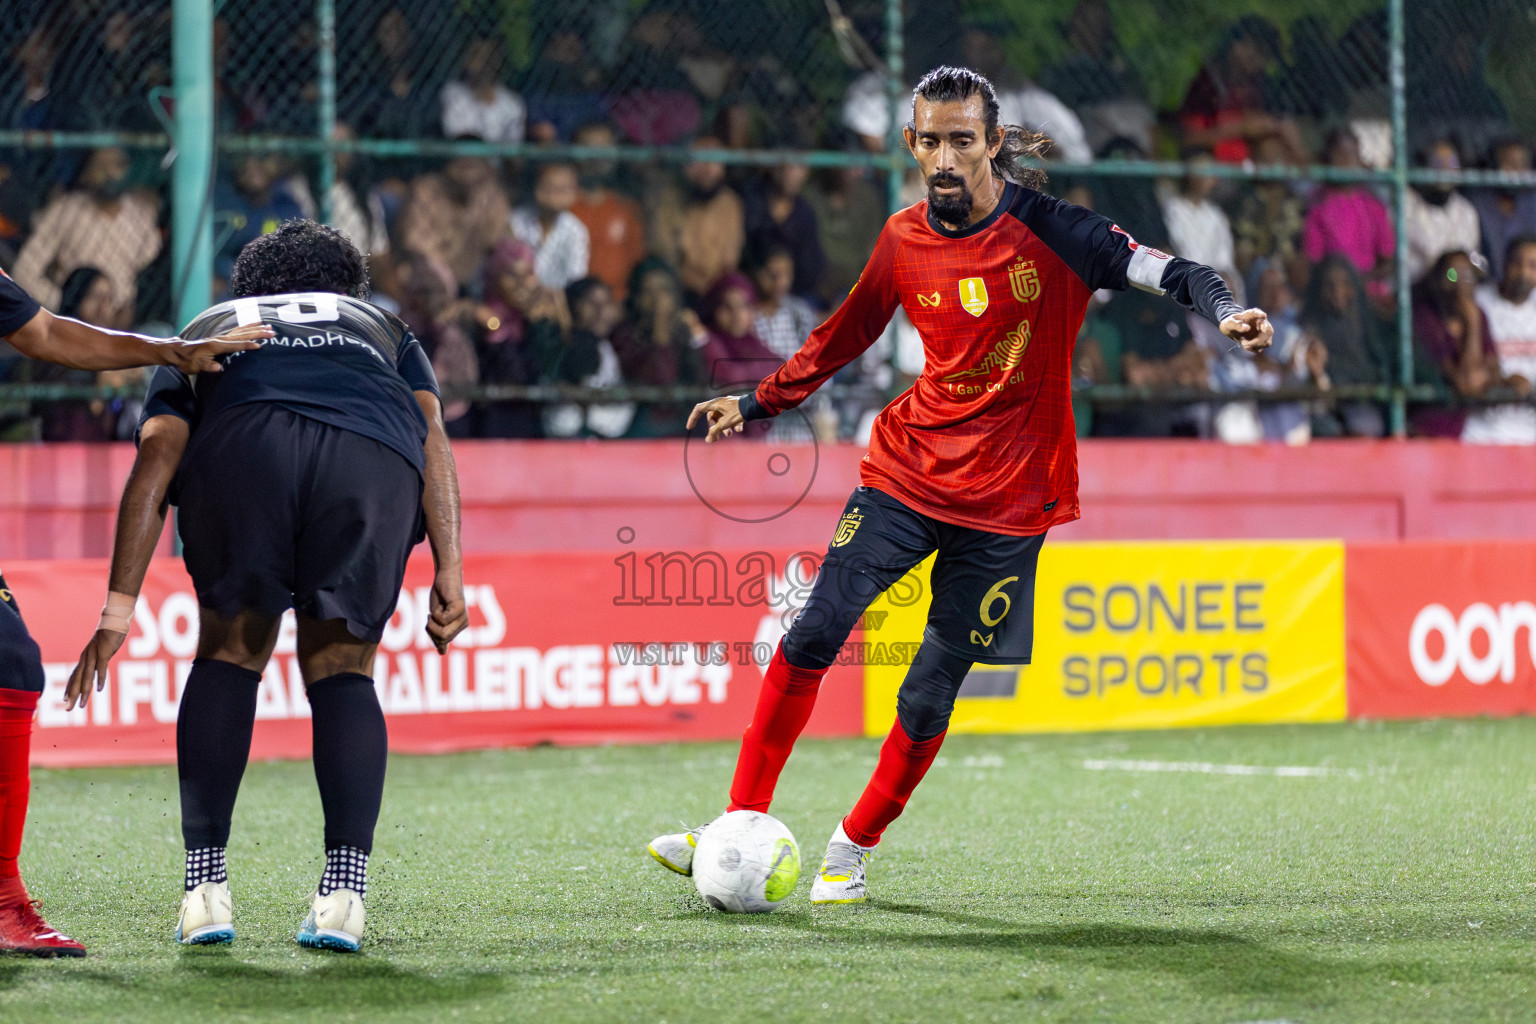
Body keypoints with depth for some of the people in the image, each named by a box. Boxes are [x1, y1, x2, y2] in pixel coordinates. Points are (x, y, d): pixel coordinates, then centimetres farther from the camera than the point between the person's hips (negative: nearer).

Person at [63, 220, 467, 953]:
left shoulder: (204, 329, 39)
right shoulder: (385, 328, 41)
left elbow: (158, 453, 21)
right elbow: (431, 430, 21)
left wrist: (119, 607, 14)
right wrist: (449, 576, 12)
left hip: (241, 442, 0)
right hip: (374, 452, 0)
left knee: (231, 653, 19)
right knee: (342, 670, 15)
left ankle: (206, 883, 9)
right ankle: (344, 890, 0)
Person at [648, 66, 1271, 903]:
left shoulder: (1048, 233, -9)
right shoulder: (905, 240, 3)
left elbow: (1165, 270, -15)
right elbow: (844, 335, 19)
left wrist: (1223, 310, -34)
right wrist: (758, 404, 21)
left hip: (1006, 501, -3)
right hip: (906, 471, 3)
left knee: (929, 697, -3)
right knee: (811, 636, -11)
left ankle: (854, 846, 18)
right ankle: (740, 829, -2)